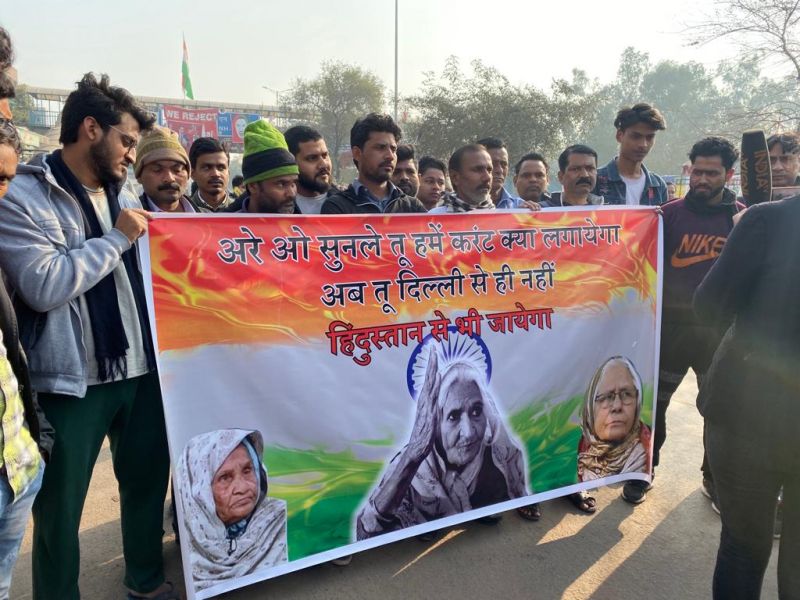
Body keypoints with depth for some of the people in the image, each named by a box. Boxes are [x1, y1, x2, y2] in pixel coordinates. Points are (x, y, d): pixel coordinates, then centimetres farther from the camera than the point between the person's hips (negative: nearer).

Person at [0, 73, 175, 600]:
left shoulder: (123, 194, 12)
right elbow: (44, 287, -20)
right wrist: (118, 237, -14)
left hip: (142, 369, 6)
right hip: (72, 380, -6)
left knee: (148, 482, 18)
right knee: (60, 508, 10)